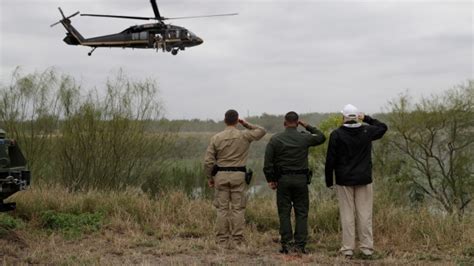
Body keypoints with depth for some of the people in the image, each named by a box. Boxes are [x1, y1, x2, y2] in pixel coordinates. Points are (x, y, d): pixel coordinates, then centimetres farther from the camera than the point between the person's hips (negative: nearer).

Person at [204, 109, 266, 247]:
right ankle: (237, 240, 2)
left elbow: (208, 161, -2)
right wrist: (247, 125, 17)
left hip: (221, 175, 1)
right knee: (238, 208, 3)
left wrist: (209, 177, 9)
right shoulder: (244, 136, -2)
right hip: (238, 175, -1)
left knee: (222, 209, 4)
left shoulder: (216, 138, -2)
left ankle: (222, 241, 6)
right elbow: (261, 131, 16)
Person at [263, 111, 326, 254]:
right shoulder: (304, 138, -1)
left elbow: (268, 162, -3)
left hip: (283, 179, 0)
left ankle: (286, 243, 3)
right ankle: (300, 244, 1)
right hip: (301, 179, 0)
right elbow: (322, 137, 18)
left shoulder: (275, 139, -1)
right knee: (301, 212, 5)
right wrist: (308, 126, 20)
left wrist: (270, 179, 5)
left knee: (284, 212, 5)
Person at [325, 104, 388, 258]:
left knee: (347, 215, 2)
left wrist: (329, 181, 3)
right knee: (365, 214, 5)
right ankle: (367, 247, 6)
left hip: (344, 180, -2)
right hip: (364, 180, 2)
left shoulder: (336, 135, -7)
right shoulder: (367, 131, 0)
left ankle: (348, 248, 3)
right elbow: (383, 127, 21)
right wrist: (366, 118, 21)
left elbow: (330, 160, -6)